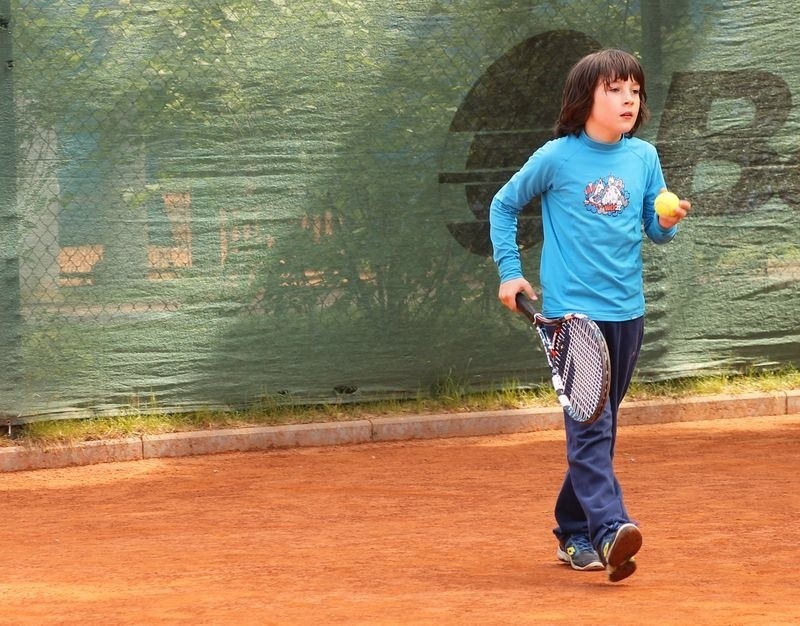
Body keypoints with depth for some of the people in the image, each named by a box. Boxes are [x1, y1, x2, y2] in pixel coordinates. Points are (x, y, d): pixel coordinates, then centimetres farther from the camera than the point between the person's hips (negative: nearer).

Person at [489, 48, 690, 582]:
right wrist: (510, 272, 4)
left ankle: (574, 531, 22)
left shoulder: (644, 157, 6)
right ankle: (610, 530, -27)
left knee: (598, 428, 12)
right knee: (590, 424, -16)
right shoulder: (556, 158, -4)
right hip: (572, 311, -5)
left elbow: (656, 230, 12)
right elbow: (504, 205, 9)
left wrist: (668, 222, -11)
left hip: (626, 313, 5)